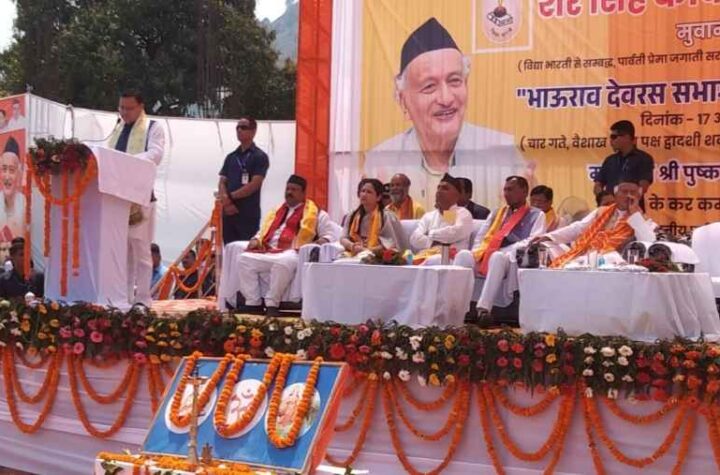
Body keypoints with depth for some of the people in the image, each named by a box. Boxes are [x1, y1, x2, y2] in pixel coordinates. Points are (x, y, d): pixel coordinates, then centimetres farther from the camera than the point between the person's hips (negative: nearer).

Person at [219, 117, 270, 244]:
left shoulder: (260, 157, -1)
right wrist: (226, 201, -10)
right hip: (228, 212, 5)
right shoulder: (231, 157, 16)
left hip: (249, 214, -5)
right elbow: (222, 183, 10)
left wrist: (230, 196, -7)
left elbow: (254, 185, -11)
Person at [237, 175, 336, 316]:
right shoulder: (277, 211, 29)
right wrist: (256, 240, 12)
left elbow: (329, 235, 9)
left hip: (291, 253, -6)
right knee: (244, 259, -20)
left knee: (283, 263, -41)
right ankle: (253, 303, -18)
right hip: (268, 252, 6)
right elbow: (264, 231, 34)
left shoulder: (315, 213, 13)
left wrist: (322, 241, -14)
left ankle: (272, 304, -28)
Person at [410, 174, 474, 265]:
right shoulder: (428, 216, 25)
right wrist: (434, 243, -7)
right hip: (424, 256, 4)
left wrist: (430, 234, 3)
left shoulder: (463, 214, 11)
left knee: (432, 261, -40)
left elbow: (457, 233, -10)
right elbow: (415, 239, 12)